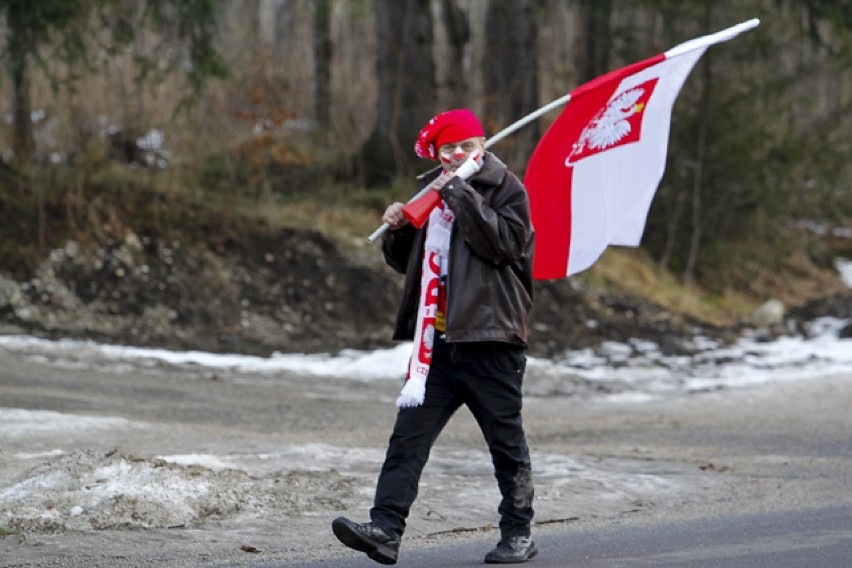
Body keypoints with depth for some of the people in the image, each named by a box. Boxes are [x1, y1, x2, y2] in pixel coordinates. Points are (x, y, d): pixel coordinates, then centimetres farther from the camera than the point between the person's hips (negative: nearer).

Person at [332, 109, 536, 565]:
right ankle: (385, 530, -10)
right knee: (408, 436, -5)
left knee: (506, 440, 4)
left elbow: (505, 242, -19)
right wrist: (397, 230, 3)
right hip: (437, 340, 6)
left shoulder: (506, 188, 0)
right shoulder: (432, 192, 17)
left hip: (491, 338, -5)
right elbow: (407, 262, 24)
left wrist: (461, 195, -18)